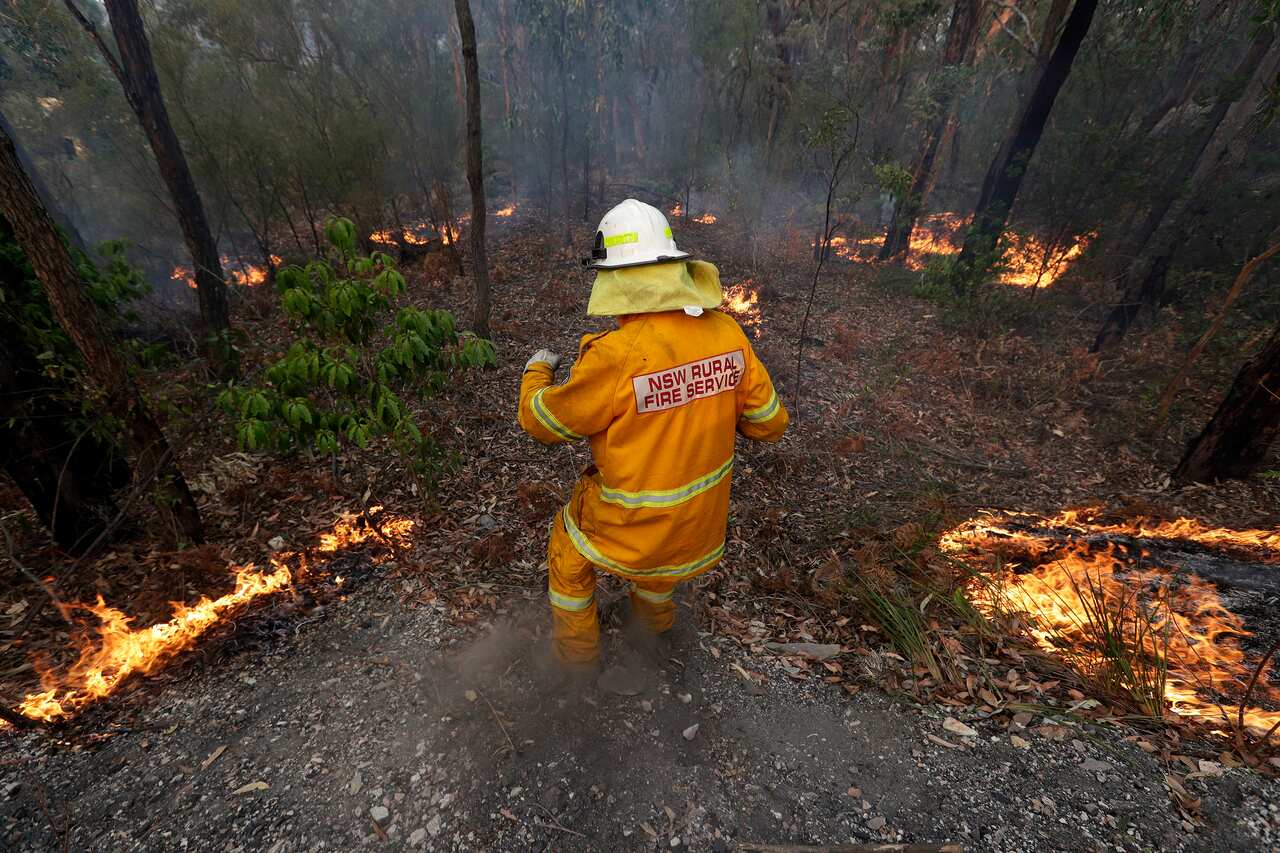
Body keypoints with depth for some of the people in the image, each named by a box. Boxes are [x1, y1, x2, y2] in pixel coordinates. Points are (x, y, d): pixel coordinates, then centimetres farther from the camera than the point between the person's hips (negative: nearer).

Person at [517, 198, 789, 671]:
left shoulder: (615, 357, -31)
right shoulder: (727, 333, -14)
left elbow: (541, 422, -14)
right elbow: (769, 423, -2)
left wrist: (537, 370, 6)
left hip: (628, 527, -5)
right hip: (700, 521, 5)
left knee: (567, 554, 27)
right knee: (655, 561, 37)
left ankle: (578, 653, 46)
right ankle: (655, 620, 66)